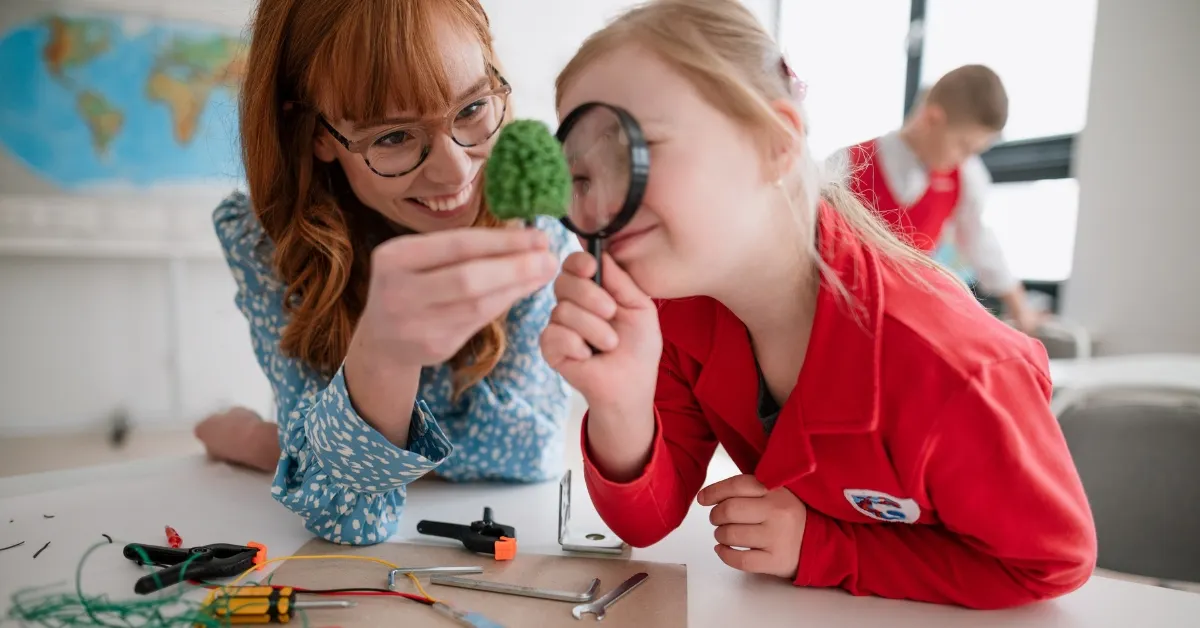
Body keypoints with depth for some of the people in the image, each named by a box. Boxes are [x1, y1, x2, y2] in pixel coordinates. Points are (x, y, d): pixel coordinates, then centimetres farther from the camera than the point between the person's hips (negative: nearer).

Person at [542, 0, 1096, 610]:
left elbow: (1055, 561, -17)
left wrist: (823, 549, -24)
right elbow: (647, 521, -15)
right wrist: (621, 408, -35)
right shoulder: (676, 305, -18)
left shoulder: (946, 368, -32)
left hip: (947, 609, -2)